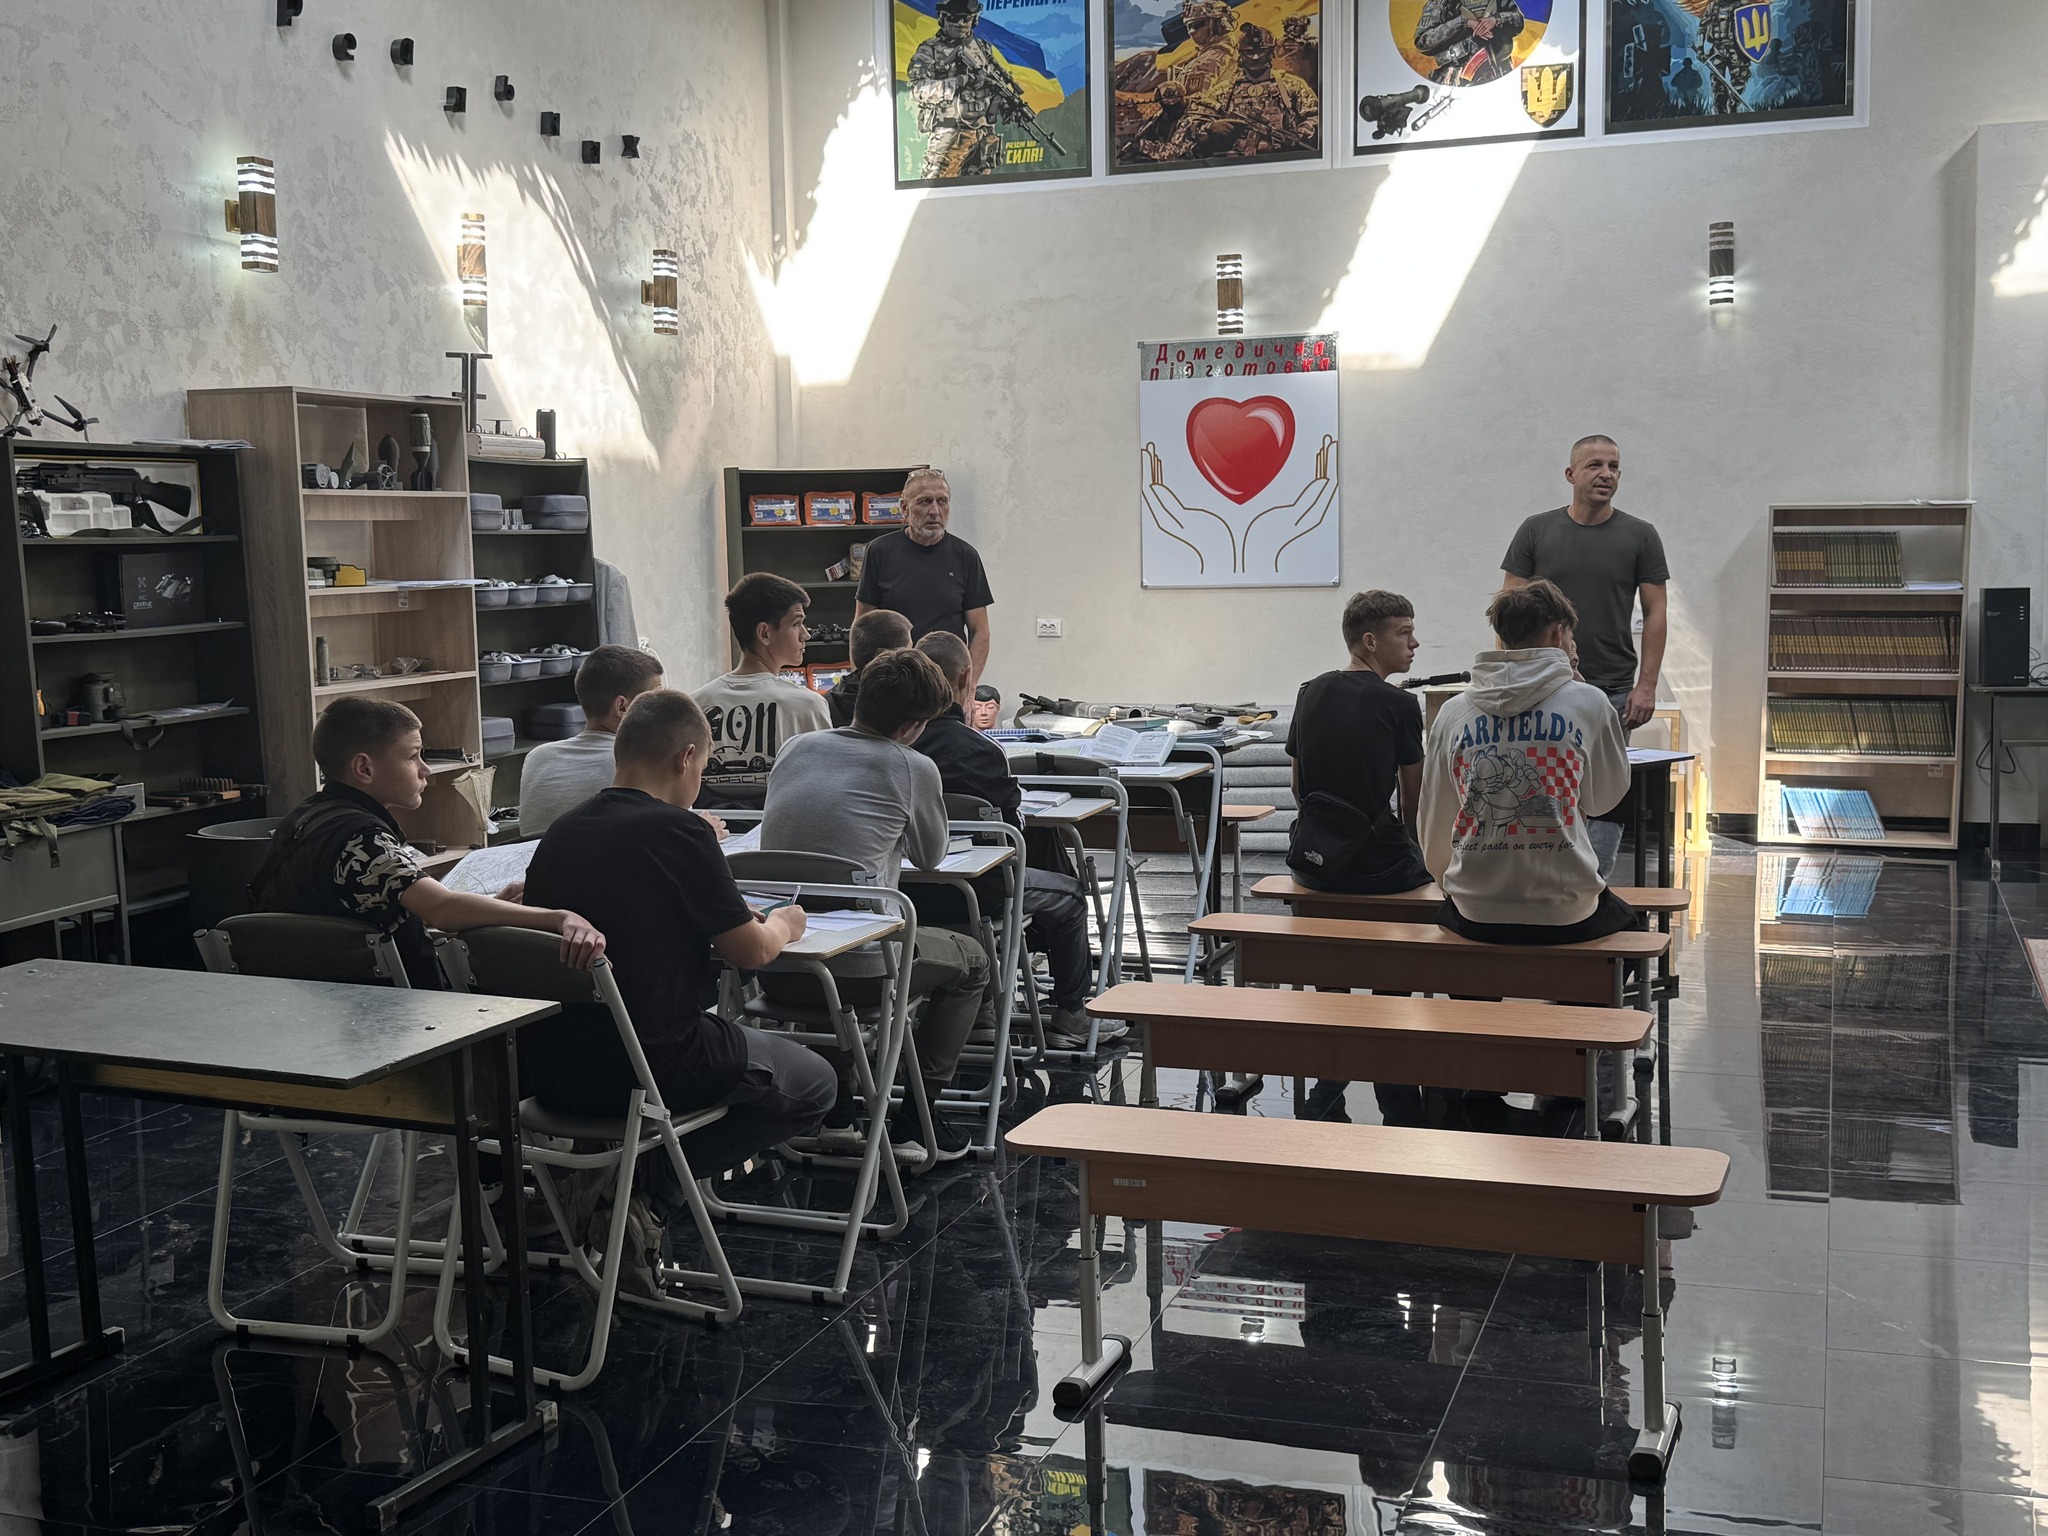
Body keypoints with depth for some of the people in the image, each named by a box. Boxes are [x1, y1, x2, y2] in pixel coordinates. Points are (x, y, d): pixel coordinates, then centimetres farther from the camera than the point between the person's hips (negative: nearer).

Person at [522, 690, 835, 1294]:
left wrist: (741, 920, 23)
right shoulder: (676, 830, -15)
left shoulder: (562, 830, 5)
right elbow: (751, 951, -9)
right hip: (651, 1067, -7)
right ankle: (650, 1195, -2)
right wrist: (782, 924, 15)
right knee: (815, 1083, 15)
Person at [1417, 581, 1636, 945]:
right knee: (1623, 918, 33)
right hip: (1565, 915, -1)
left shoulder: (1452, 713, 0)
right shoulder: (1589, 704, -7)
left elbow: (1435, 828, 7)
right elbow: (1604, 797, 9)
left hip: (1475, 917, 2)